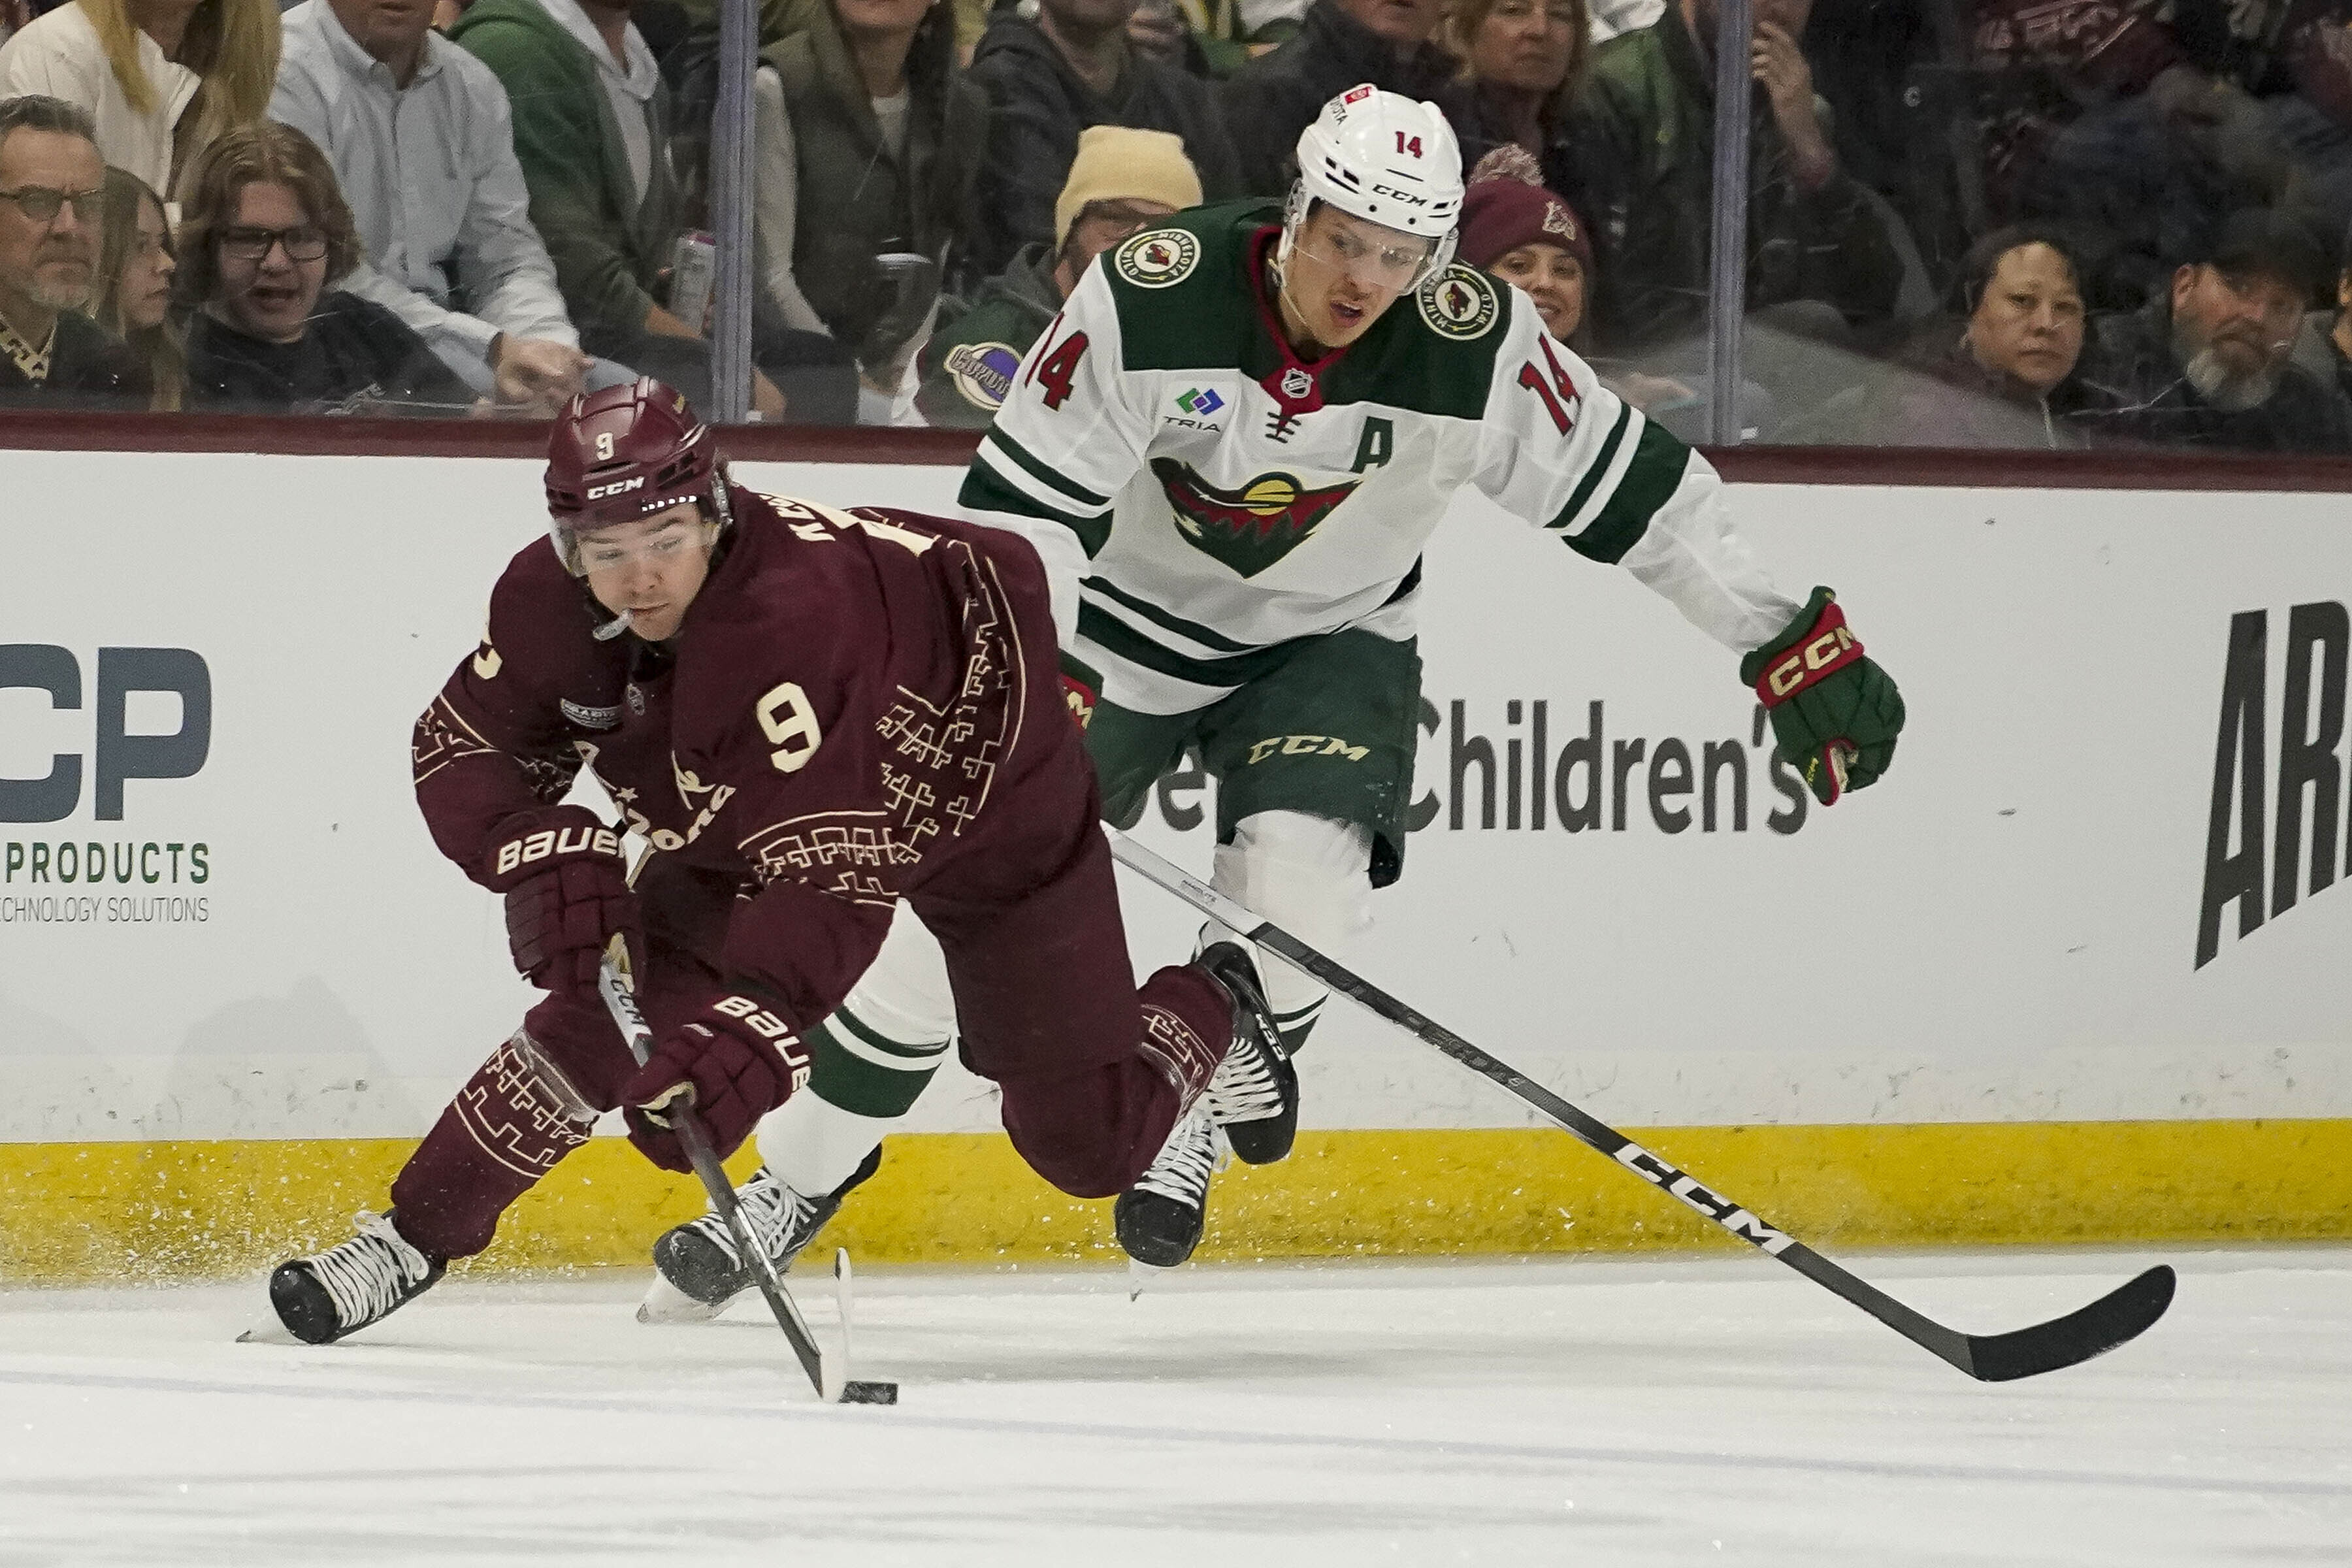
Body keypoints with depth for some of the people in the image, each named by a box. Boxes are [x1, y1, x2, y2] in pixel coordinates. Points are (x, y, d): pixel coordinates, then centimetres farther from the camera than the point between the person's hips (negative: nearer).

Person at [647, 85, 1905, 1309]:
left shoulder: (1473, 347, -23)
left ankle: (1194, 1122, 4)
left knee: (1300, 884, -25)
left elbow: (1633, 489, -12)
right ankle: (802, 1172, 9)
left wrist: (1789, 643, -10)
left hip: (1329, 643, 1)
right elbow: (1022, 498, -21)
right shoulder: (1153, 300, -27)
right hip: (1127, 620, -1)